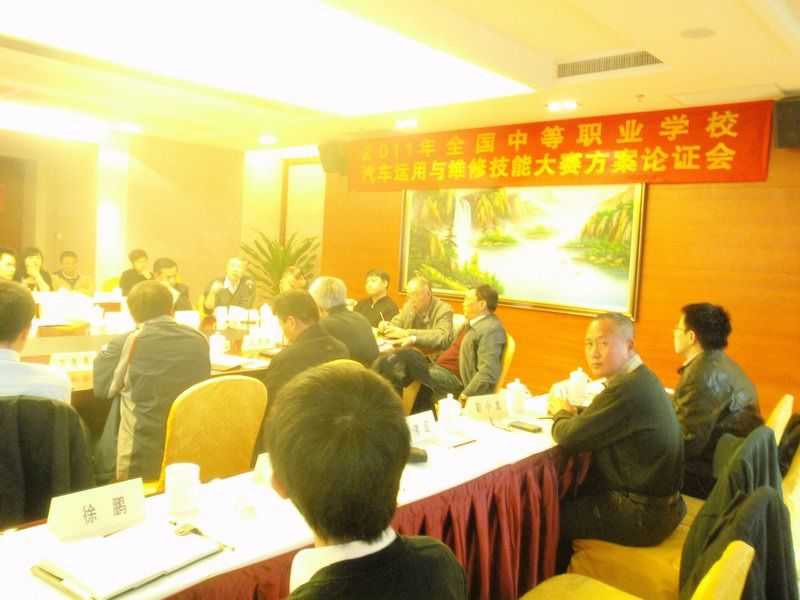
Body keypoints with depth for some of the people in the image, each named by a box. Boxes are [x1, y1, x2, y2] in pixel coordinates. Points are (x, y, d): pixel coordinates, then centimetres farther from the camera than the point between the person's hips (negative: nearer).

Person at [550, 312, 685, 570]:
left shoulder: (629, 389, -28)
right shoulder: (638, 378, 4)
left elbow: (570, 437, -25)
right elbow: (600, 417, 13)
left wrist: (560, 413, -4)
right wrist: (571, 412, -5)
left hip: (643, 514, -9)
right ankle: (568, 568, 33)